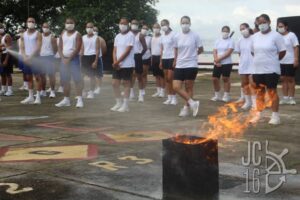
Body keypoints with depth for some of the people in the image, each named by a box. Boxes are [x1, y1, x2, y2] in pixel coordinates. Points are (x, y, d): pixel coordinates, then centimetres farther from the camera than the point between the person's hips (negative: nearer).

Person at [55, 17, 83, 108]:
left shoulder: (77, 35, -3)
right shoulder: (63, 34, 14)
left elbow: (77, 48, -12)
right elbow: (60, 47, 10)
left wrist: (69, 59, -16)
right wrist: (63, 58, -6)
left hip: (74, 58, -6)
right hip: (64, 59, 6)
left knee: (77, 79, -11)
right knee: (65, 80, 9)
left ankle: (79, 100, -13)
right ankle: (66, 99, 18)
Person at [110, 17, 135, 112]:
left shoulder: (130, 35, -8)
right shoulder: (117, 36, 14)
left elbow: (127, 51, -14)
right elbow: (114, 51, 11)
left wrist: (117, 62, -14)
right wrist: (115, 62, -6)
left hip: (127, 64, -7)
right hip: (117, 64, 7)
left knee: (126, 83, -2)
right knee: (115, 83, 6)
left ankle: (125, 105, 4)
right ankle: (119, 103, 19)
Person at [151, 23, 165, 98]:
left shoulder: (162, 38, -8)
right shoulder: (153, 38, 14)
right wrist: (151, 59, 15)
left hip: (160, 57, -7)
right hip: (154, 57, 7)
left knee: (161, 75, -4)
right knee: (156, 75, 11)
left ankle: (162, 91, 1)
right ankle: (158, 91, 18)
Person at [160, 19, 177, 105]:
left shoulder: (173, 35, -7)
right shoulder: (163, 36, 13)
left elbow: (175, 48, -9)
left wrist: (175, 60, -15)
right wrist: (161, 61, 11)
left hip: (171, 58, -6)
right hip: (164, 58, 7)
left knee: (170, 78, -8)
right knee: (166, 79, 6)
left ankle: (174, 98, 0)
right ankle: (169, 98, 10)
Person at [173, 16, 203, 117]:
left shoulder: (195, 36, -5)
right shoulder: (177, 37, 5)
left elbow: (201, 49, 4)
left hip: (191, 65, -4)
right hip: (179, 66, 4)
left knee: (189, 88, 4)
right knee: (176, 87, -7)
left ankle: (187, 108, 15)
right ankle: (192, 103, 2)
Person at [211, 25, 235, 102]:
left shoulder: (231, 41, -3)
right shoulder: (218, 41, 12)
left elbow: (228, 53, -14)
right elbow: (215, 51, 5)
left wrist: (219, 59, -17)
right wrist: (216, 60, -11)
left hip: (227, 63, -5)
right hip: (217, 64, 5)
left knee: (226, 79, 0)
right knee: (215, 79, 3)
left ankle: (226, 96, 8)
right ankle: (217, 95, 16)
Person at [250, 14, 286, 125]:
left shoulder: (275, 36, -8)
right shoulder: (255, 37, 8)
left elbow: (282, 51, -5)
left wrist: (273, 61, 3)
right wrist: (260, 60, 11)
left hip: (271, 69, -5)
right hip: (257, 69, 5)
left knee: (272, 92, -1)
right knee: (259, 92, 10)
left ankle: (275, 116, 6)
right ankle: (258, 115, 18)